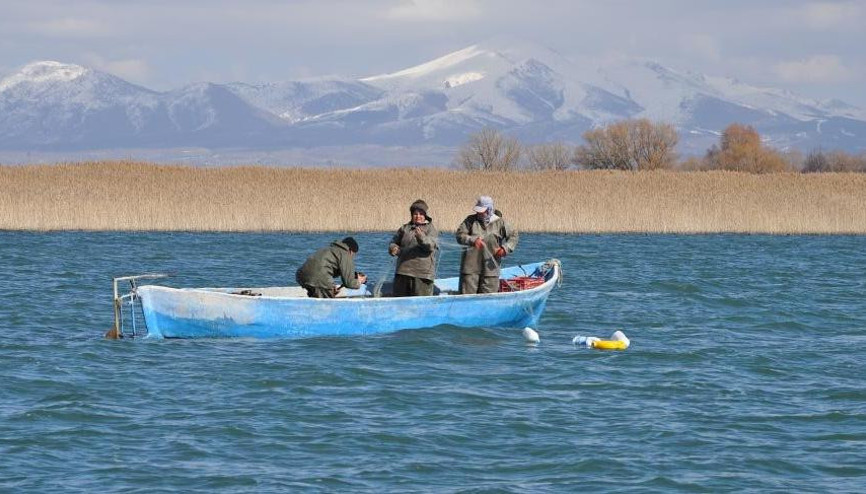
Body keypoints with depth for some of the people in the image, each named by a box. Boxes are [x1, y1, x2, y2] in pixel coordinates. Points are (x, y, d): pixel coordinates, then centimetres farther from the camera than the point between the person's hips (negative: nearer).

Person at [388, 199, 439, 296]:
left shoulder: (431, 229, 4)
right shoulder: (405, 228, 17)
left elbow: (431, 245, -12)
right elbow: (394, 242, 21)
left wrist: (421, 237, -32)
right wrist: (393, 249, -3)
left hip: (422, 274, -4)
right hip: (403, 271, 4)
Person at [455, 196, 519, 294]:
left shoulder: (499, 223, 5)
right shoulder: (471, 220, 5)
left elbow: (513, 235, 12)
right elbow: (460, 235, -2)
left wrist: (506, 248, -5)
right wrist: (473, 240, -20)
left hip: (490, 267, 0)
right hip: (471, 266, 0)